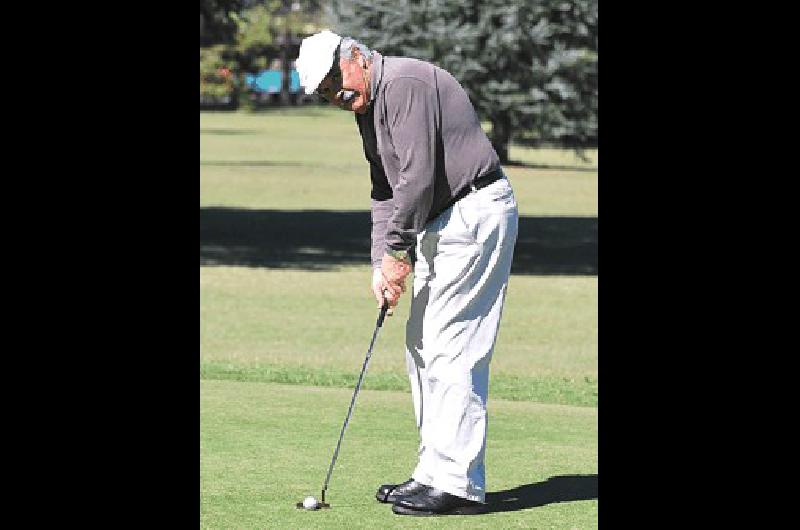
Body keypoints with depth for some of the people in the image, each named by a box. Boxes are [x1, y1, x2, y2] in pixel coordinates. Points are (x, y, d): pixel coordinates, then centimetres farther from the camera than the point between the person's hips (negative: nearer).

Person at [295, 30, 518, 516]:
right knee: (423, 347, 12)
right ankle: (436, 473, 17)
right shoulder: (369, 109, 15)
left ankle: (459, 485, -11)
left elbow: (417, 175, -22)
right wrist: (382, 262, 3)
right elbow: (385, 191, 16)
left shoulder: (405, 83, -17)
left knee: (451, 350, -12)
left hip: (475, 214, -11)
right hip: (442, 222, 11)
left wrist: (398, 251, -15)